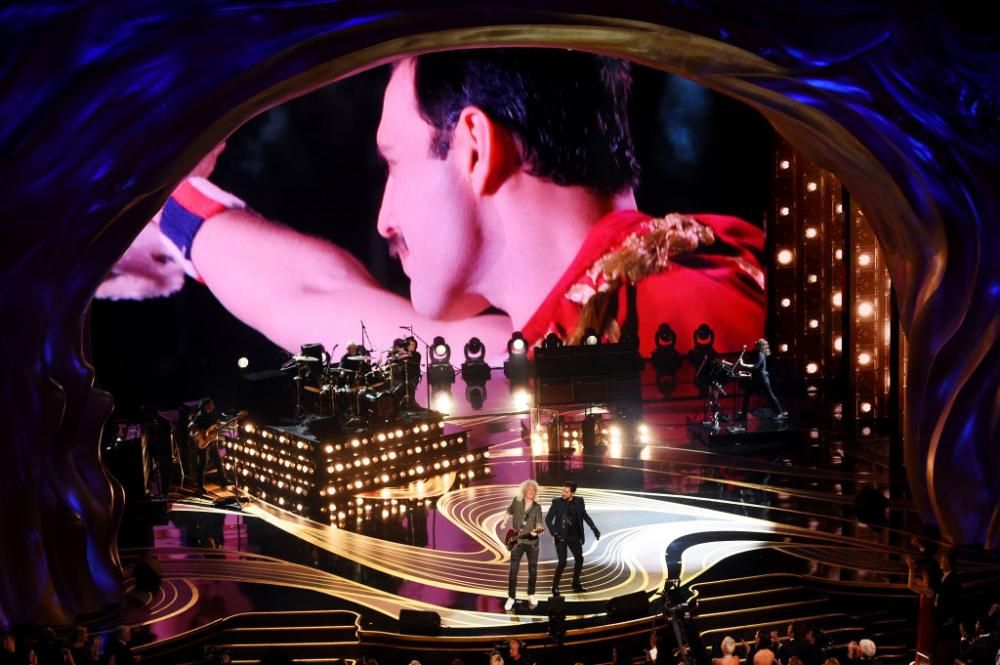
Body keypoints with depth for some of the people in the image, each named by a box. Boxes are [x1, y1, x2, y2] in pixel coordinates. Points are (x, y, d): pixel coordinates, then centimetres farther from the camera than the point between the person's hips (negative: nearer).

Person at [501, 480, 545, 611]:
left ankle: (531, 595, 25)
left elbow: (539, 523, -7)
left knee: (533, 570, 7)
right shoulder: (516, 501, 1)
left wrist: (538, 530, -27)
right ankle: (511, 597, 5)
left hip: (532, 542, 1)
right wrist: (504, 524, 7)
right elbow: (509, 513, 18)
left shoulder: (537, 507, 1)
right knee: (513, 570, -3)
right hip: (517, 541, -1)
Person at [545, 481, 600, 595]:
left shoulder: (579, 501, -2)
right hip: (561, 536, -5)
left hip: (574, 536, 5)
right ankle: (555, 587, 4)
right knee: (562, 562, -10)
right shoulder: (557, 502, -11)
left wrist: (594, 529, 8)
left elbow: (585, 516, 11)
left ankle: (576, 585, 28)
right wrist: (554, 533, -20)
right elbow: (548, 519, -9)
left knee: (579, 559, 10)